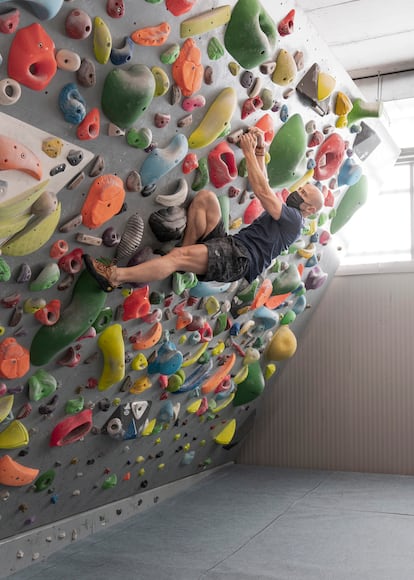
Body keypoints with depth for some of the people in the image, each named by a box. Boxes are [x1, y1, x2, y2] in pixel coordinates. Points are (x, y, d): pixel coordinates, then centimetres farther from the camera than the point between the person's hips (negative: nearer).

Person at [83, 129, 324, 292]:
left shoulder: (293, 218, 0)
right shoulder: (284, 212, 28)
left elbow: (262, 191, -10)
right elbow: (264, 187, 30)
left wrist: (249, 152, -7)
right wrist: (260, 151, 19)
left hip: (241, 257, -9)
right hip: (228, 244, 9)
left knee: (179, 256, -29)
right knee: (205, 197, -6)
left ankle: (115, 277, -29)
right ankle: (187, 253, -8)